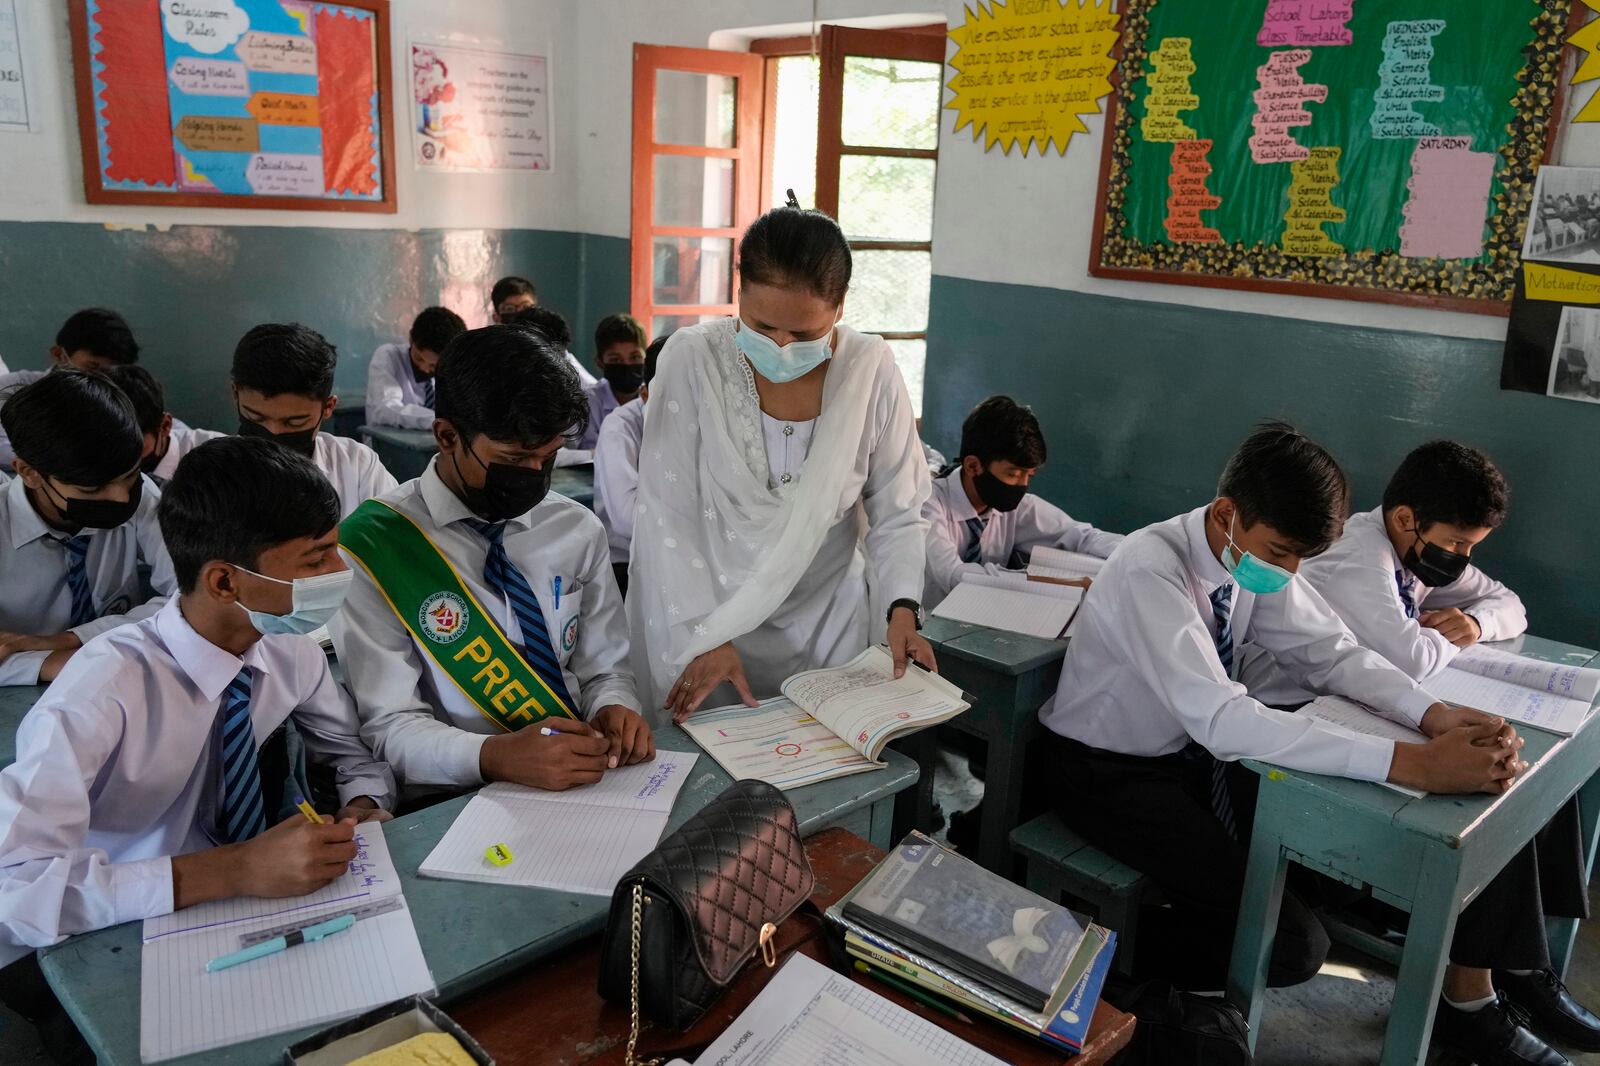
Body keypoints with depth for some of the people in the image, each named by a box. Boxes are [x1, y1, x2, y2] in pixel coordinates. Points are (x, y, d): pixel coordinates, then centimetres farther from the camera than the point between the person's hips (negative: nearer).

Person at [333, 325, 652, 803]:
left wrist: (615, 710, -11)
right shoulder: (374, 544, -8)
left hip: (587, 783, 3)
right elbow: (387, 727, -9)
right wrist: (495, 756, -28)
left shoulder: (578, 530, 6)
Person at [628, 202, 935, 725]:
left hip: (823, 623, 2)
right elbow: (668, 516, -13)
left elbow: (897, 514, -3)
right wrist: (703, 637, -19)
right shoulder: (692, 359, -14)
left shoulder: (871, 370, -10)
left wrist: (902, 607, -18)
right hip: (700, 618, -1)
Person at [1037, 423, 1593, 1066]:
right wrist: (1409, 764, -43)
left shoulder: (1254, 558, -8)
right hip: (1106, 773, -7)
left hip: (1194, 749, 7)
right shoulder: (1150, 572, -31)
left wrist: (1436, 716, -23)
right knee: (1291, 941, -18)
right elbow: (1221, 720, -40)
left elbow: (1330, 652, -3)